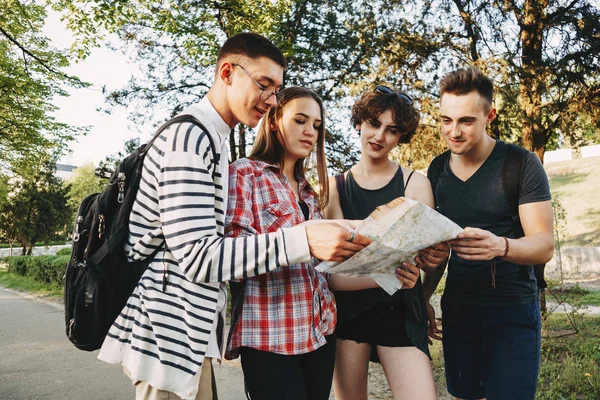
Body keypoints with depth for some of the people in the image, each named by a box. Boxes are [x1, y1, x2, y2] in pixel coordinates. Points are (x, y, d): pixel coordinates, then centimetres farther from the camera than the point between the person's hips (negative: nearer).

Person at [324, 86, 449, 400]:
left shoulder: (415, 183, 1)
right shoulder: (335, 186, 3)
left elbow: (428, 252, -3)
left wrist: (435, 256, -28)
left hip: (399, 310, 0)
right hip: (346, 307, 1)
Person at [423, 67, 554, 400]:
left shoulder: (522, 165, -10)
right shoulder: (437, 171, 2)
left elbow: (544, 247, -15)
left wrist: (500, 246, -36)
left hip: (513, 312, -3)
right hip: (457, 308, 4)